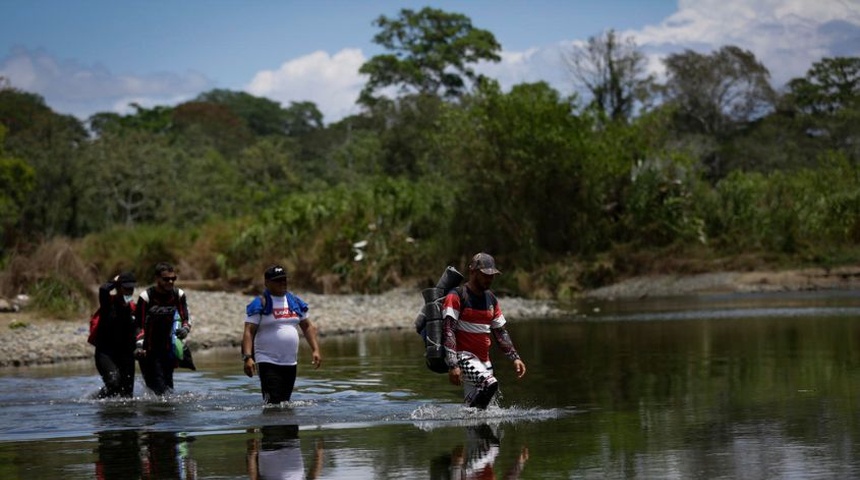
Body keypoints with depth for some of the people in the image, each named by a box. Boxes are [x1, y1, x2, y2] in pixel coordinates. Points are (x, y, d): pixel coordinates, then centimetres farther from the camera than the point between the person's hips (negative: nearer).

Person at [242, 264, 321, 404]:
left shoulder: (295, 302, 13)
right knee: (273, 404, -17)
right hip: (268, 363, -6)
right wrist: (247, 357, -23)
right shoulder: (260, 304, -5)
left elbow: (308, 327, 19)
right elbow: (249, 332, -10)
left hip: (290, 363, 6)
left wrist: (315, 350, 6)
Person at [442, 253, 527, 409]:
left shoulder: (491, 299, 15)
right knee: (490, 383, -30)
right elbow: (448, 331, -16)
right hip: (462, 356, -8)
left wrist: (515, 358, 10)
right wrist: (453, 365, -25)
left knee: (477, 406, 0)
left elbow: (500, 332, 21)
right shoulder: (456, 297, -9)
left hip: (483, 360, 8)